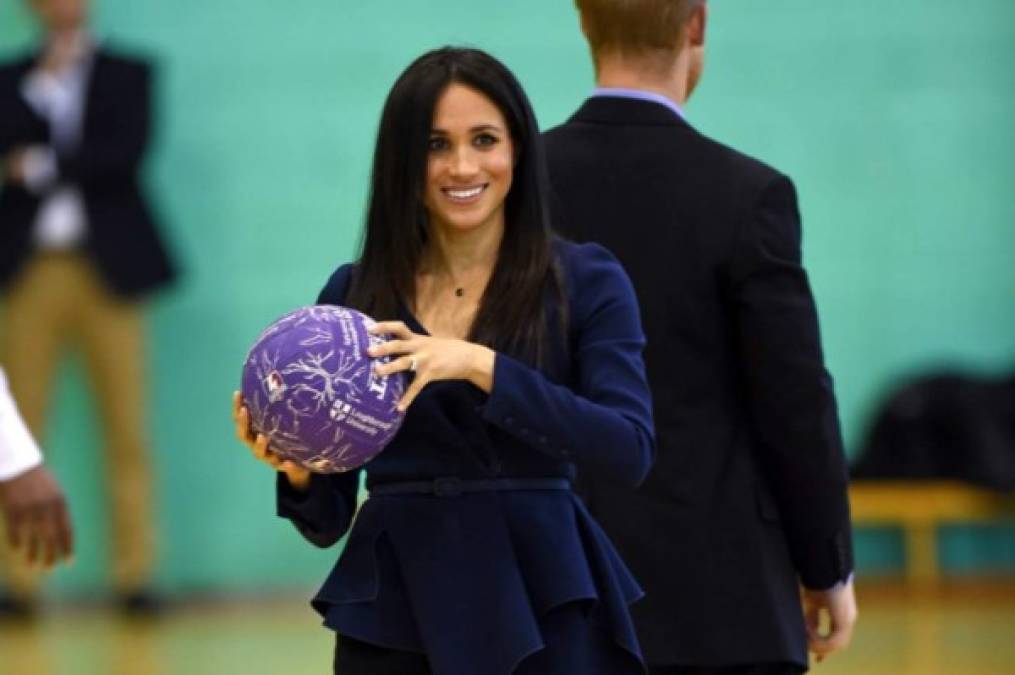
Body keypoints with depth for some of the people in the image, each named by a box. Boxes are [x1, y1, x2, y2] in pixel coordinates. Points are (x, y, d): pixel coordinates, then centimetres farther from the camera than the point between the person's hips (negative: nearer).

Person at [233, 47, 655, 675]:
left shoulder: (586, 281, 1)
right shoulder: (353, 294, 6)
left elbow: (629, 450, -14)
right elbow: (328, 518, 8)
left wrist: (483, 367, -22)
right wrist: (296, 470, -14)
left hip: (539, 614, -2)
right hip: (393, 624, 2)